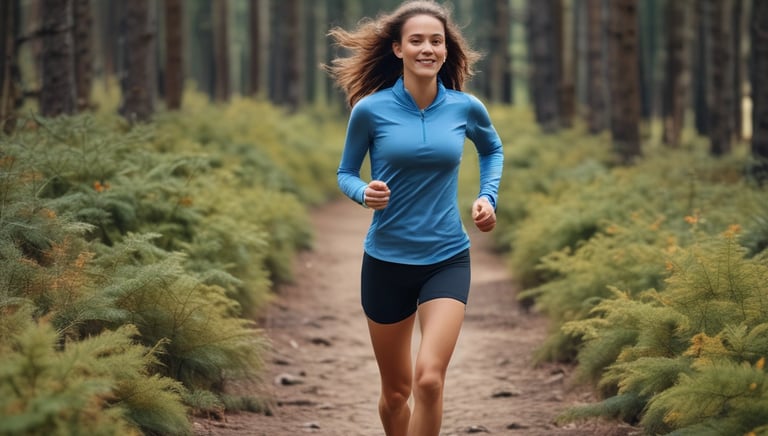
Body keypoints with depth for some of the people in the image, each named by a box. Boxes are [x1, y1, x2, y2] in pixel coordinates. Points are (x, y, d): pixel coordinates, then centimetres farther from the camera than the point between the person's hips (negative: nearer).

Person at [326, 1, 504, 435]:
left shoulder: (466, 108, -1)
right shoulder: (371, 109, -7)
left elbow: (493, 149, 21)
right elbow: (345, 173, 6)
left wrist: (489, 196, 6)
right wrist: (364, 192, -16)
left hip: (447, 260, 0)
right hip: (386, 262, 0)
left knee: (429, 378, -18)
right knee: (396, 391, 10)